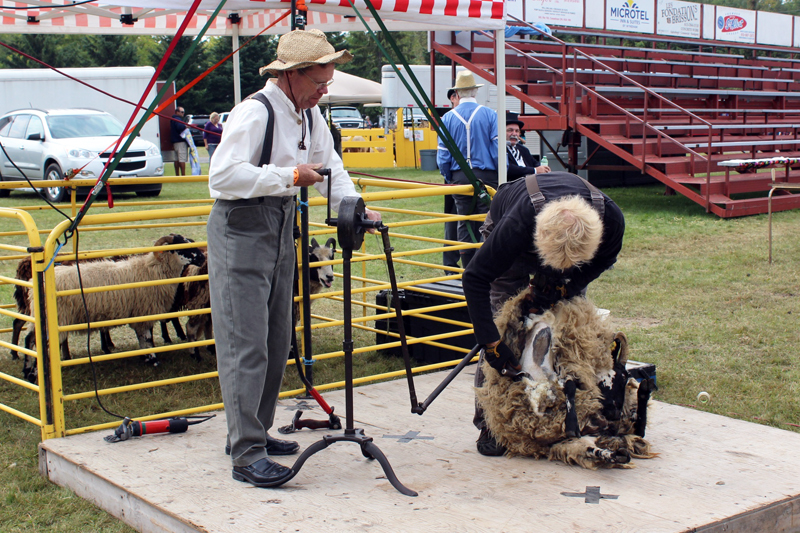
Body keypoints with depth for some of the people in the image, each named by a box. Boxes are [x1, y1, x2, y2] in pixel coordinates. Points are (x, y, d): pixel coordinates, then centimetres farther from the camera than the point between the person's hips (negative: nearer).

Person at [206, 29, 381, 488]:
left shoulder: (309, 114, 9)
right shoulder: (255, 111, -18)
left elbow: (329, 164, 18)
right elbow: (223, 175, -26)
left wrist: (353, 206, 2)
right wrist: (289, 176, -22)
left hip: (281, 227, 9)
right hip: (240, 230, -9)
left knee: (277, 341, 13)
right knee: (246, 344, -10)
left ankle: (255, 431, 25)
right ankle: (247, 455, -8)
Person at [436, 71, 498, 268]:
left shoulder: (448, 118, 1)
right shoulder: (490, 115, -4)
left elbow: (442, 156, 2)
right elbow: (498, 149, -7)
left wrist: (449, 177, 17)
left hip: (459, 177, 2)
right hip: (486, 176, -2)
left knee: (465, 225, 9)